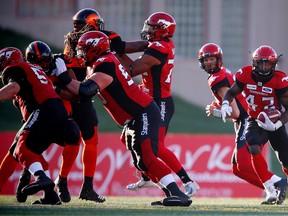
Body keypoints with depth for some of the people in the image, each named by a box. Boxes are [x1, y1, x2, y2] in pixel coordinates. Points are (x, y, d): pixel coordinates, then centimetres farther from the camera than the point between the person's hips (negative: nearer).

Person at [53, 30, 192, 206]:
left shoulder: (105, 65, -19)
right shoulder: (99, 64, 11)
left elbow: (85, 91, -31)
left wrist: (64, 77, -21)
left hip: (144, 114, -11)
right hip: (133, 120, 11)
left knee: (146, 159, -22)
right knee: (140, 163, 13)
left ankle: (179, 195, -29)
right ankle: (172, 193, 15)